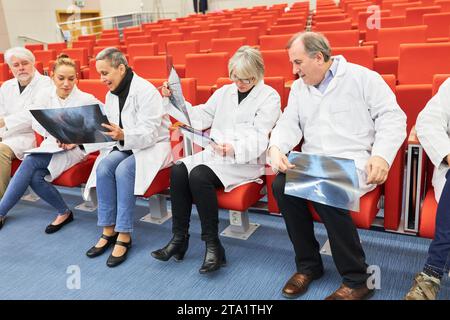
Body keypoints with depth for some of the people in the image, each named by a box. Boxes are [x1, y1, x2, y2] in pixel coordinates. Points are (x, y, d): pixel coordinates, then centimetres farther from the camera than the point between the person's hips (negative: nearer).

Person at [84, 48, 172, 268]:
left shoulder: (146, 91, -16)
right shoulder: (111, 95, 9)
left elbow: (149, 134, -22)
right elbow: (110, 131, 12)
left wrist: (123, 135, -39)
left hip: (152, 146, -6)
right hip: (124, 146, 6)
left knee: (123, 169, -33)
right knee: (103, 167, -24)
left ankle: (124, 235, -24)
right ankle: (109, 231, -16)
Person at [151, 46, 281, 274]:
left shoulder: (269, 97, 0)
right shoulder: (224, 92, 19)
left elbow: (259, 139, -11)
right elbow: (201, 118, 14)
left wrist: (233, 149, -29)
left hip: (246, 161, -6)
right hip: (215, 153, 6)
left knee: (199, 175, -30)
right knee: (179, 170, -21)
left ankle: (213, 245, -20)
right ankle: (179, 238, -14)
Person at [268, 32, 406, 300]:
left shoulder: (363, 77, 1)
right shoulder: (299, 87, 17)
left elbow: (392, 117, -3)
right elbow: (289, 124, 9)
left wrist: (382, 155, -19)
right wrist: (276, 148, -14)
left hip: (354, 162, -5)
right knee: (281, 185, -24)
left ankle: (358, 279, -15)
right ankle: (308, 265, -5)